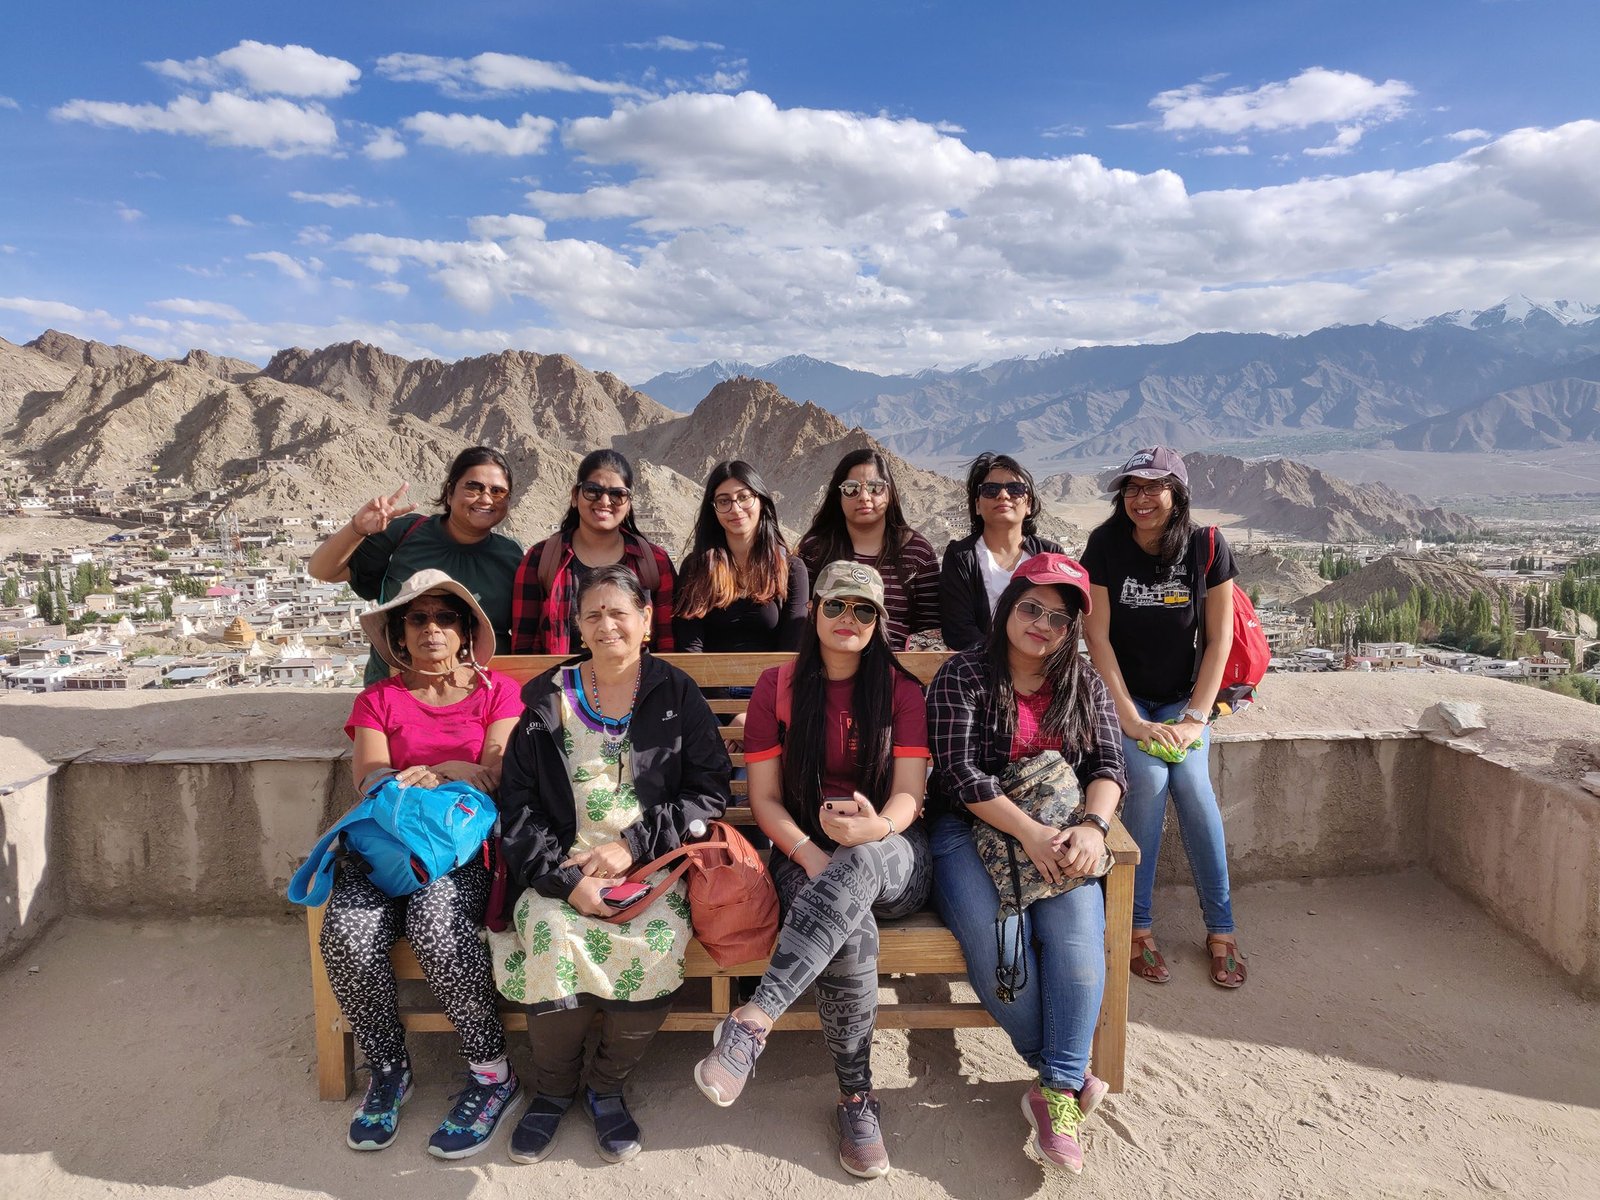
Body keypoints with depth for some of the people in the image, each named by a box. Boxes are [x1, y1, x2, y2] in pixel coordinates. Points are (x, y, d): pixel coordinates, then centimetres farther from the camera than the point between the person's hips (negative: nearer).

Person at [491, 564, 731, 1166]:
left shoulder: (677, 695, 6)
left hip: (652, 865, 0)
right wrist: (567, 878, -13)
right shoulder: (549, 699, 8)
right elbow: (516, 804, 2)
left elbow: (709, 792, 1)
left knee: (657, 943, -28)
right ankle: (554, 1087, -1)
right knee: (550, 935, -28)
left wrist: (633, 844, -11)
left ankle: (607, 1085, 0)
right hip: (562, 866, 1)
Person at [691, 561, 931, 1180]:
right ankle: (856, 1097, -17)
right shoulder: (778, 685, 6)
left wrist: (875, 829, -29)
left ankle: (753, 1021, -41)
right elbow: (764, 797, 2)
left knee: (859, 863, -39)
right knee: (852, 932, -35)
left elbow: (908, 794, -5)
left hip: (893, 858, 0)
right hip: (803, 853, 0)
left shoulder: (900, 688, 6)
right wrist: (812, 858, -17)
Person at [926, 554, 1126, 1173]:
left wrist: (1092, 826, -17)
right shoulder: (963, 675, -2)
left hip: (1059, 836, 3)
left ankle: (1057, 1091, -17)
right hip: (972, 830, -3)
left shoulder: (1085, 685, 13)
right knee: (998, 937, -27)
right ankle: (1068, 1072, -6)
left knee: (1078, 931, -25)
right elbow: (958, 772, -11)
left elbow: (1108, 765, 4)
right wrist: (1028, 831, -21)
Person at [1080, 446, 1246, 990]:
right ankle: (1137, 925, -10)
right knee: (1148, 779, -24)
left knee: (1191, 781, -22)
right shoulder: (1105, 546, -10)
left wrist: (1196, 717, -12)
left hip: (1182, 696, 1)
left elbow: (1218, 640, -4)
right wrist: (1129, 719, -15)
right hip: (1122, 694, -1)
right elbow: (1097, 635, -10)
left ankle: (1220, 928, -5)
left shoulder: (1207, 550, -7)